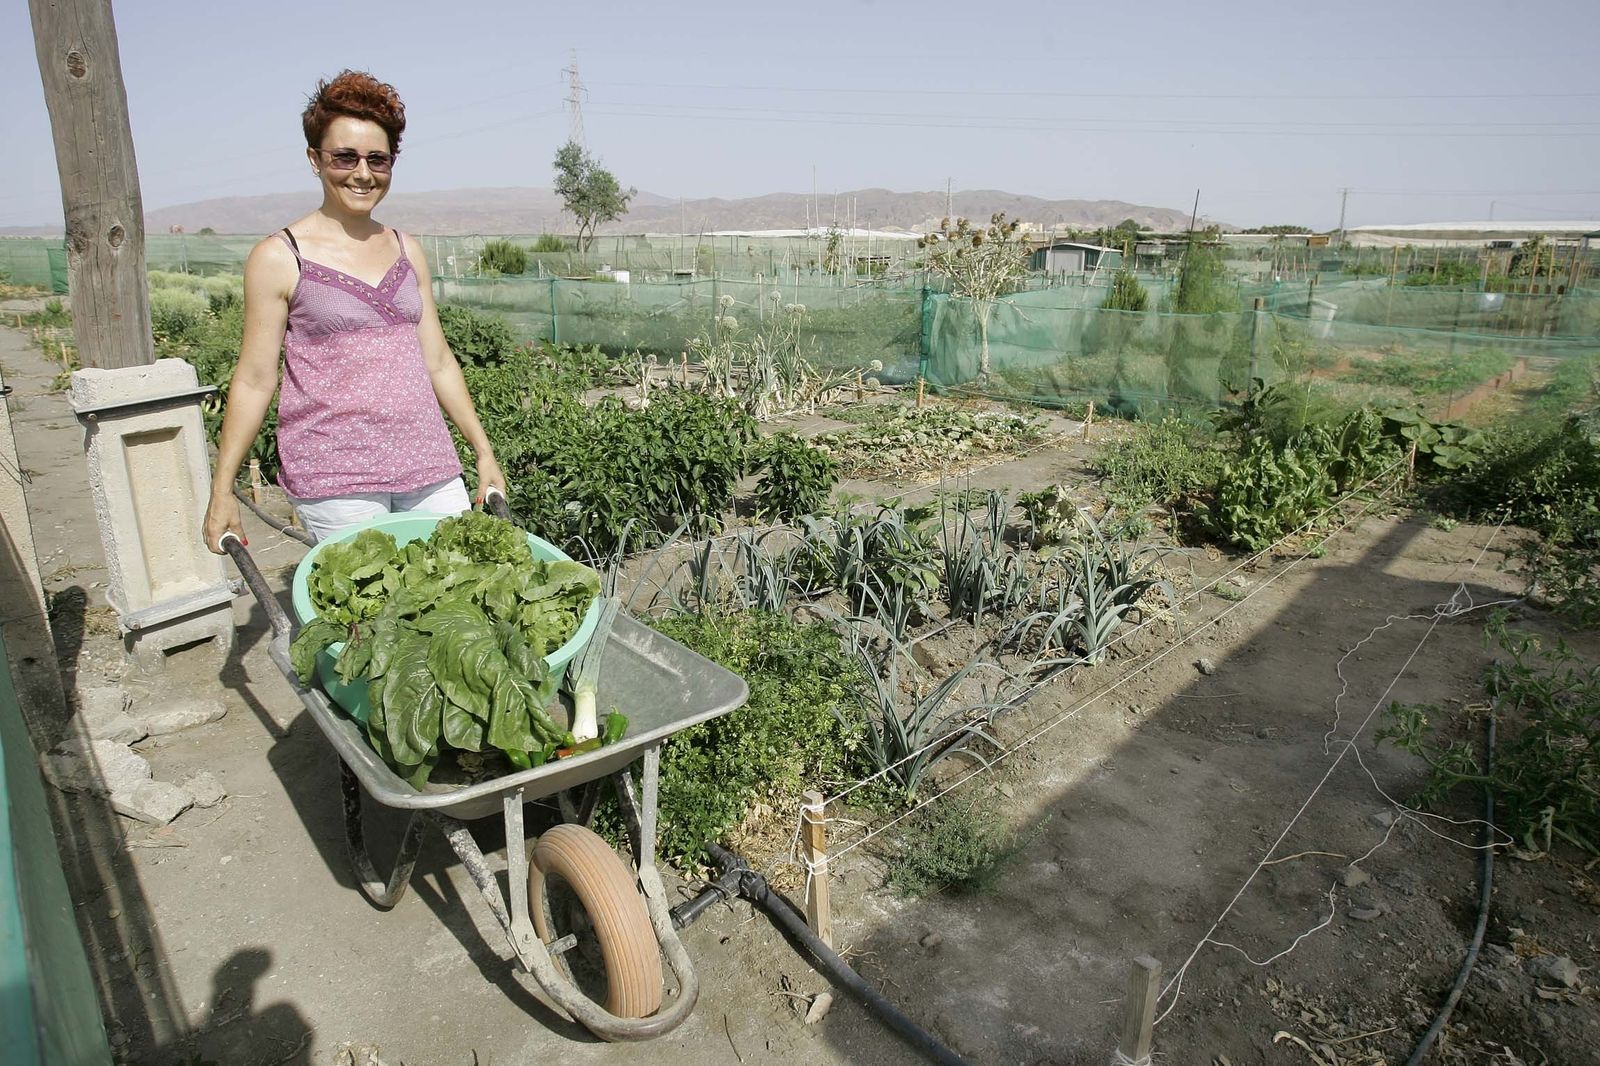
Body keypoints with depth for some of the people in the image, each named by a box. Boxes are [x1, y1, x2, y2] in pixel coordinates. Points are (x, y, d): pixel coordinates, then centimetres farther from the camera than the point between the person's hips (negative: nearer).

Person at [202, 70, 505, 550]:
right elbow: (254, 380, 0)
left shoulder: (406, 250, 12)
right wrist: (222, 490, -2)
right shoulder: (279, 257, -1)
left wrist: (484, 452, 12)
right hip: (333, 475, -4)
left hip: (428, 463, 4)